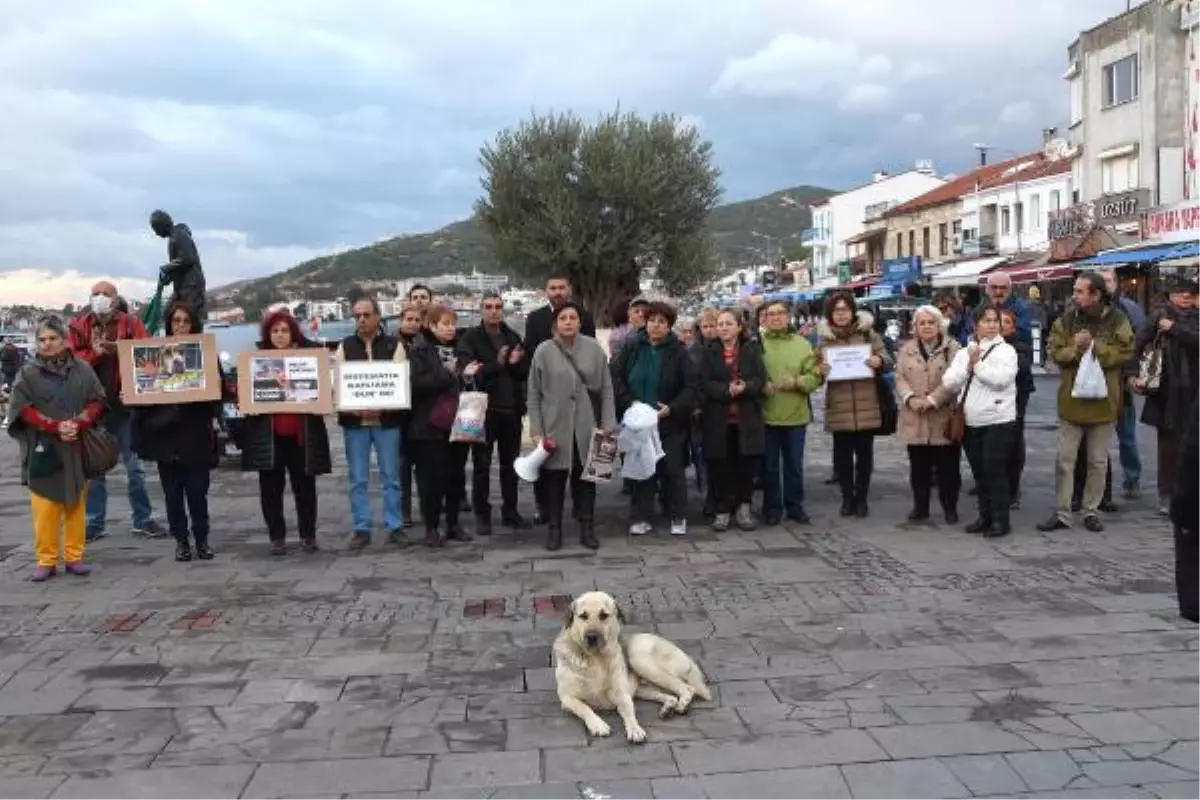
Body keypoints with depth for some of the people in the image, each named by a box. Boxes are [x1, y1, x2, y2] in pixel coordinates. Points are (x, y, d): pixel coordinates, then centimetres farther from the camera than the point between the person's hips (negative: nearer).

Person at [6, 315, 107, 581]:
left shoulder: (83, 369, 5)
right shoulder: (27, 373, 2)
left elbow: (97, 401, 2)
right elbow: (22, 409, -5)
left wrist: (78, 424, -15)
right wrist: (56, 426, -17)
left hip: (77, 449, 1)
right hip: (42, 452, -1)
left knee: (76, 505, 7)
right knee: (44, 509, -1)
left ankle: (74, 557, 16)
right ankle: (46, 560, 8)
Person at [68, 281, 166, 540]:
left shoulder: (131, 324, 1)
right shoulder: (79, 326, 5)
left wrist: (120, 351, -23)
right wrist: (94, 353, -18)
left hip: (124, 404, -1)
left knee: (134, 466, 5)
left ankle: (143, 520, 14)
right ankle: (94, 523, 17)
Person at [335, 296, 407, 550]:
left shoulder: (394, 345, 3)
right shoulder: (345, 346, 8)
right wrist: (352, 408, -15)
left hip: (387, 419, -1)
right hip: (354, 420, 1)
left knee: (391, 477, 4)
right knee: (358, 479, 5)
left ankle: (395, 527, 12)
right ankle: (361, 529, 13)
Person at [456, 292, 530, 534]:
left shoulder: (513, 337, 10)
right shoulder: (469, 339, -4)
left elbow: (524, 373, 9)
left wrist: (516, 364, -13)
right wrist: (497, 364, -27)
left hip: (511, 409, 4)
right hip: (484, 409, -4)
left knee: (510, 464, 12)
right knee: (482, 465, 3)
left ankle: (510, 512, 21)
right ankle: (482, 515, 11)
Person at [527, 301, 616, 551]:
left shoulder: (594, 349, 0)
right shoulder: (544, 351, -2)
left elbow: (606, 389, 3)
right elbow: (534, 394, 1)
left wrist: (608, 424, -3)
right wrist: (536, 430, -4)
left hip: (586, 427, 1)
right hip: (555, 426, -1)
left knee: (585, 478, 9)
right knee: (554, 479, 5)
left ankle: (587, 529, 20)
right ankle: (554, 529, 17)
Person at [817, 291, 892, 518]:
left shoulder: (868, 333, 3)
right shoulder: (825, 338, 5)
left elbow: (887, 361, 5)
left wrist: (880, 361, -18)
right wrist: (820, 370, -15)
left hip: (866, 407, 0)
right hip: (839, 407, 0)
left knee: (864, 454, 6)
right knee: (842, 455, 5)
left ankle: (861, 499, 18)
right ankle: (847, 498, 18)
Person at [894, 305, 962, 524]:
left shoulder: (953, 349, -1)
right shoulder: (906, 350, 11)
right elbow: (900, 378, 3)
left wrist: (932, 401, -19)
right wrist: (910, 398, -15)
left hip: (944, 419, -3)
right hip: (915, 419, 3)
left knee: (947, 467, 4)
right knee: (919, 467, 11)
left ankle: (950, 508, 17)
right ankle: (920, 506, 23)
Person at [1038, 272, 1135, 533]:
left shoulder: (1117, 320, -5)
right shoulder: (1066, 320, 1)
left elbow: (1125, 353, -12)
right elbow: (1054, 351, -5)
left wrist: (1094, 348, -19)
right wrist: (1075, 349, -22)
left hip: (1103, 401, -1)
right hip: (1071, 400, 1)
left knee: (1098, 461, 10)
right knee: (1065, 460, 4)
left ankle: (1091, 511, 22)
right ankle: (1062, 513, 11)